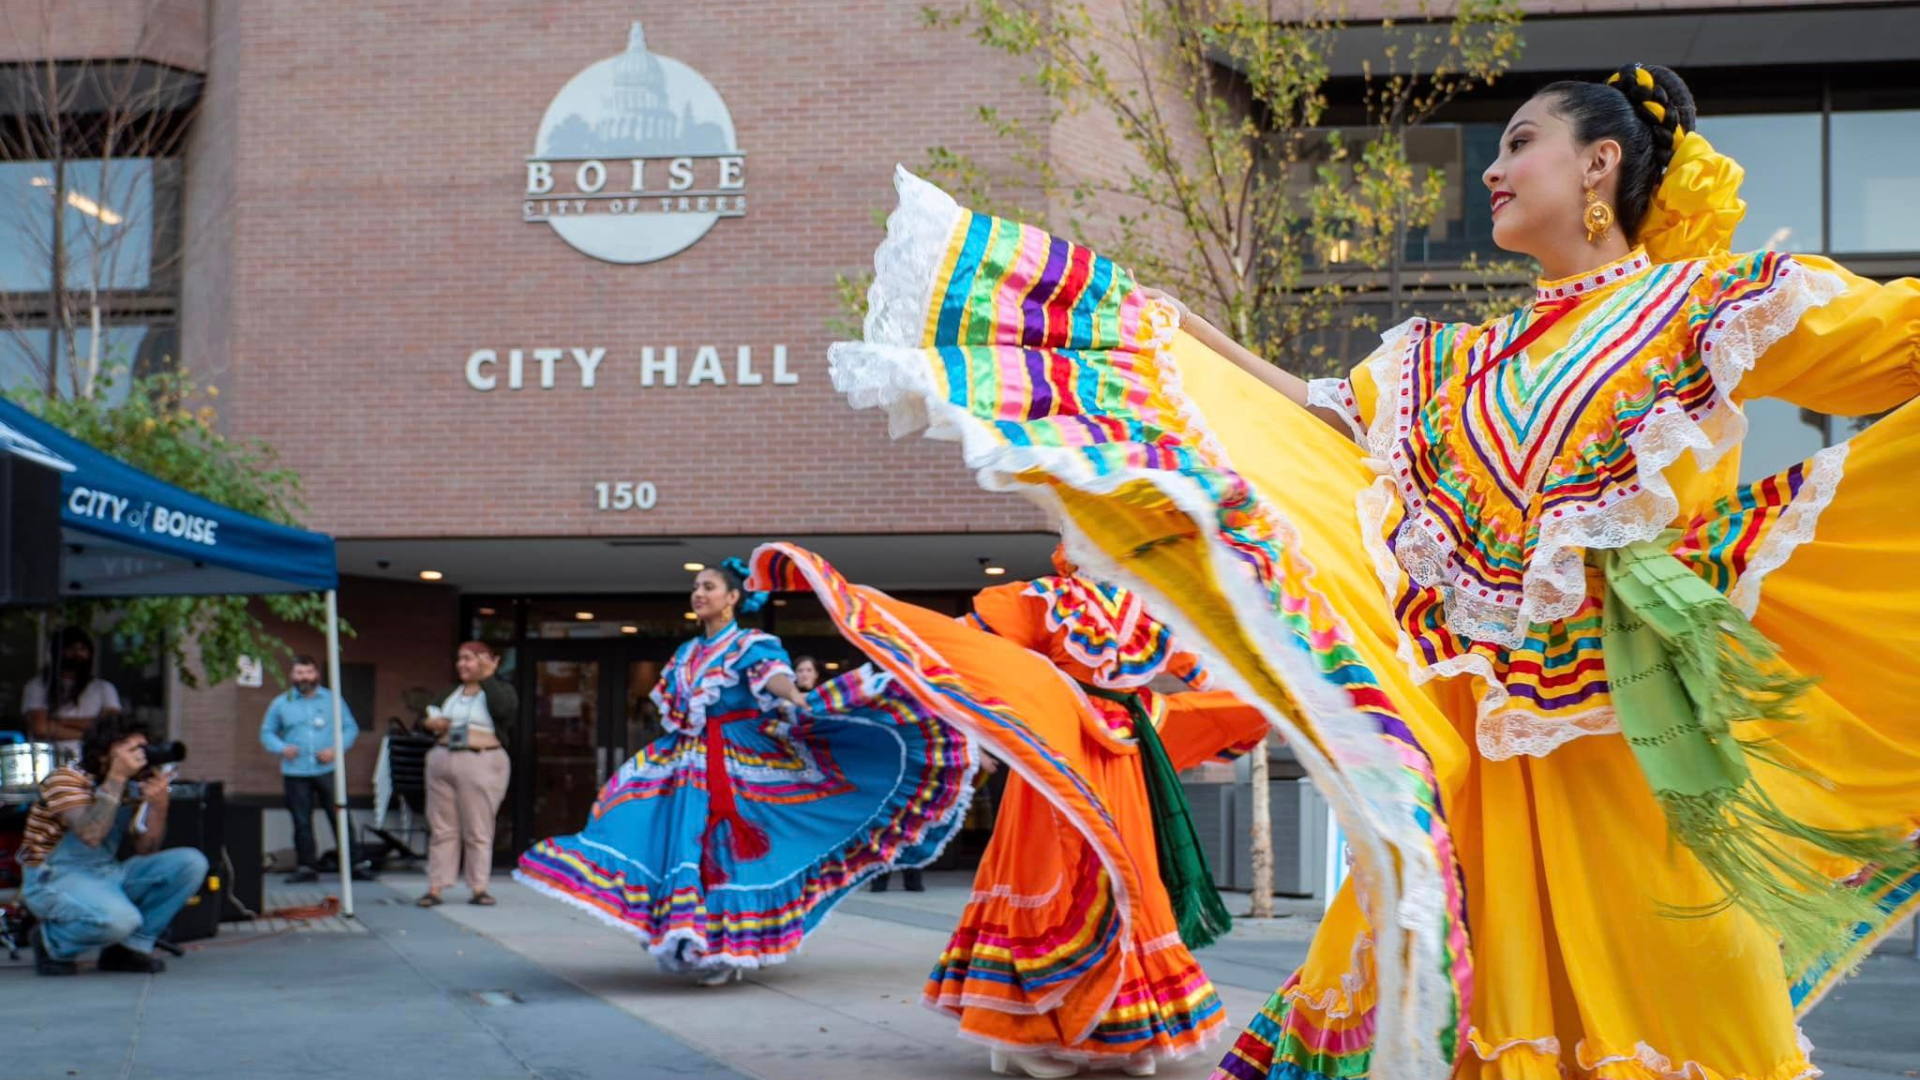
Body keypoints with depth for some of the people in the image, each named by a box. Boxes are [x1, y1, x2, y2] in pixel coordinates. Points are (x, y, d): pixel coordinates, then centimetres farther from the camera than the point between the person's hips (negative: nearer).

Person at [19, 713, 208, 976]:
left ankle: (131, 946, -4)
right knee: (120, 919, -37)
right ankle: (51, 942, -5)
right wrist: (116, 778, -29)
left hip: (108, 875, 7)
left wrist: (158, 804, -17)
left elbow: (146, 851, -1)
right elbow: (91, 835, -31)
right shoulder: (66, 779, -15)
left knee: (191, 863, -10)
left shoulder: (134, 787, 6)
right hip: (55, 880, -7)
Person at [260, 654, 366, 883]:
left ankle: (351, 865, 2)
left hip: (328, 770, -1)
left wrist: (336, 749, -8)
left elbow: (351, 728, 9)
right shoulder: (281, 703, 9)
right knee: (301, 821, 3)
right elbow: (267, 732, 14)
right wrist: (281, 748, -6)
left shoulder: (332, 699, 8)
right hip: (295, 772, 1)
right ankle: (306, 866, 12)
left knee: (340, 818, -3)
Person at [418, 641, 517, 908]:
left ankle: (479, 888, 0)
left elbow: (503, 709, -20)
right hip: (442, 762, 6)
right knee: (442, 828, 4)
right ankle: (435, 888, 5)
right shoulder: (451, 694, 20)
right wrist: (432, 725, 4)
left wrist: (487, 678, -18)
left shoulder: (500, 690, 2)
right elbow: (433, 720, 27)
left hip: (481, 764, -6)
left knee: (478, 831, -4)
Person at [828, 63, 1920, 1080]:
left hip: (1642, 730, -5)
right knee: (1488, 990, 4)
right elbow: (1309, 411, 26)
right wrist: (1177, 328, 26)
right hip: (1489, 734, 5)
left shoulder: (1701, 304, 3)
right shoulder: (1465, 358, 19)